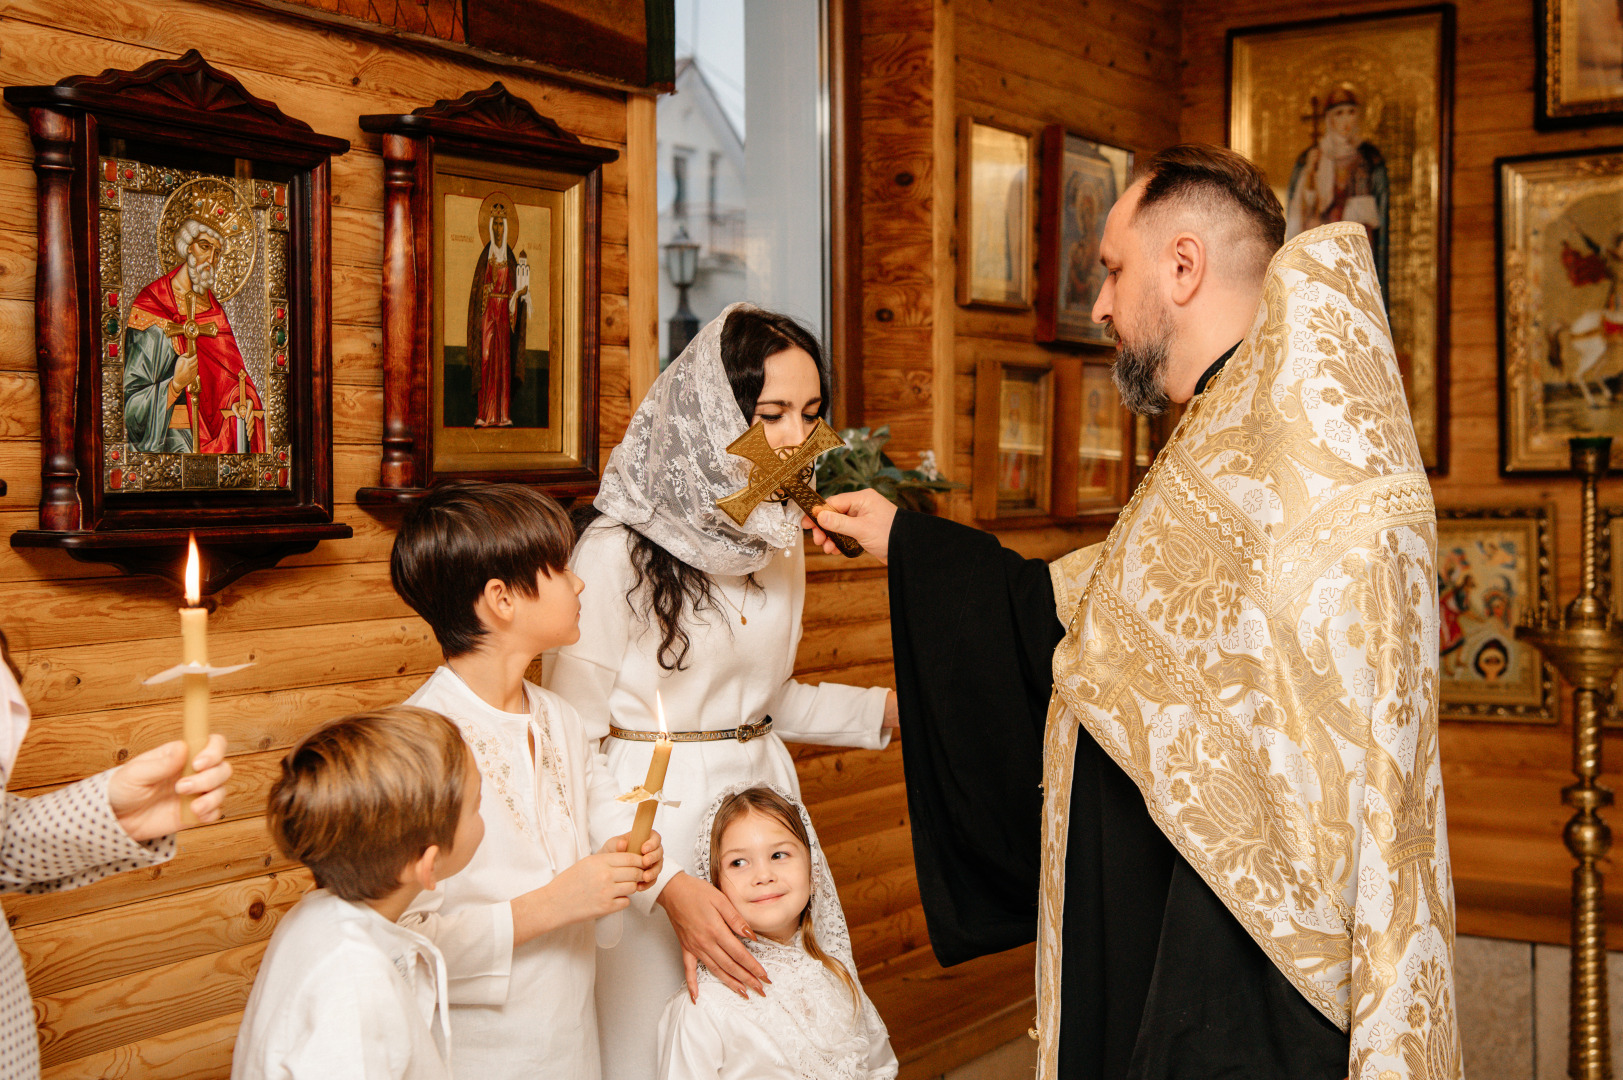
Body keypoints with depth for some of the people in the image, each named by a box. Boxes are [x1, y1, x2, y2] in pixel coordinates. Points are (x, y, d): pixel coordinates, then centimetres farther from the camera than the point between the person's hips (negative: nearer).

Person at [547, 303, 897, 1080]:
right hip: (649, 821, -6)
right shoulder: (617, 551, -17)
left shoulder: (779, 541, 6)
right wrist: (667, 883, -23)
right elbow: (570, 744, -15)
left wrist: (892, 707, 6)